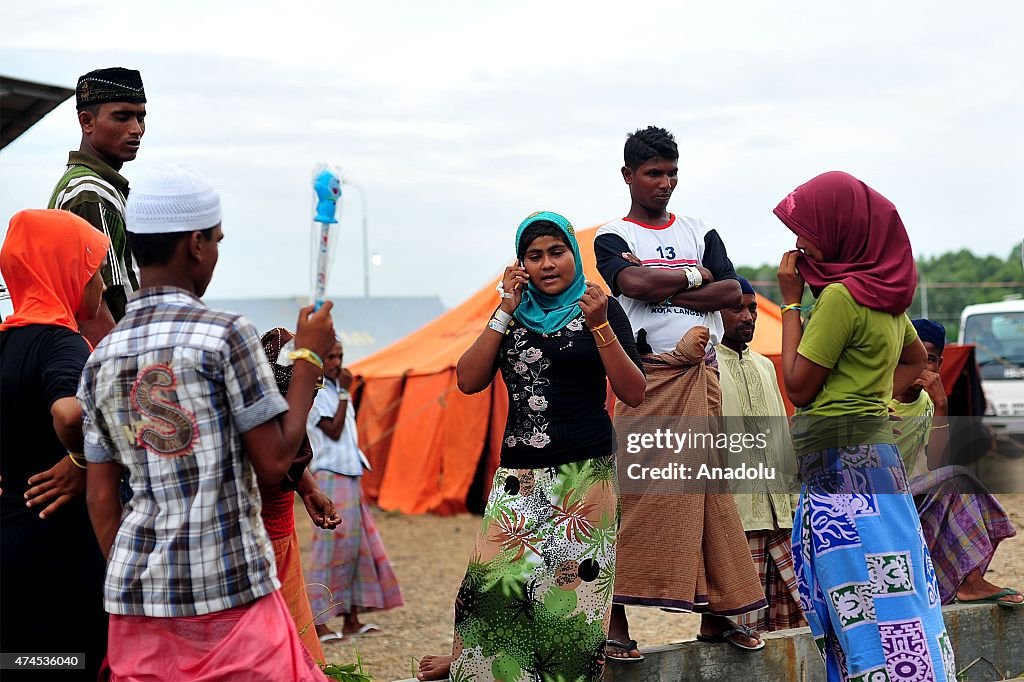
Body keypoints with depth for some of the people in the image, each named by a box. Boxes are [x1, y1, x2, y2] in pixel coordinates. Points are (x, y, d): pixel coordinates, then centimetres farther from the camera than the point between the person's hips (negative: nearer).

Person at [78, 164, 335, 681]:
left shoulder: (101, 358, 7)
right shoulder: (226, 336, -9)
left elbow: (100, 498, 9)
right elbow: (274, 461, -7)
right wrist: (308, 356, 2)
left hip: (136, 597, 5)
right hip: (228, 590, -5)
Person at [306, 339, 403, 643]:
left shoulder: (337, 392, 18)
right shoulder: (316, 393, -8)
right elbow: (333, 431, -16)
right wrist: (344, 393, -13)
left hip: (350, 476, 9)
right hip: (330, 476, -9)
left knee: (361, 546, 7)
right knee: (332, 546, -11)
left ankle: (352, 619, 12)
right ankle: (319, 621, -9)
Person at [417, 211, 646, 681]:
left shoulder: (599, 309, 5)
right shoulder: (515, 314, 16)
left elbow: (634, 394, -2)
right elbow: (469, 381, 5)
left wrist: (600, 326, -13)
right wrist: (506, 313, 1)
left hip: (585, 473, -3)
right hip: (518, 474, 3)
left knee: (574, 583, -6)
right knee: (492, 574, -6)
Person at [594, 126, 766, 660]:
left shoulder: (700, 232, 15)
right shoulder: (613, 236, 3)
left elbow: (732, 292, 0)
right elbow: (635, 283, -18)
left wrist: (660, 288, -9)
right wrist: (695, 276, -4)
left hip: (701, 378, 5)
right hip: (648, 377, -5)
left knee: (708, 491, 6)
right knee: (636, 496, -9)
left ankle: (713, 614, 13)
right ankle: (616, 620, -8)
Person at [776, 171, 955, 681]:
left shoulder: (841, 295, -15)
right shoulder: (887, 293, 13)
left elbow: (798, 387, -9)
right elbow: (914, 358, 31)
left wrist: (791, 300, -4)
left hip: (843, 463, -9)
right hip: (872, 450, 9)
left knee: (872, 618, -8)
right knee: (892, 604, 9)